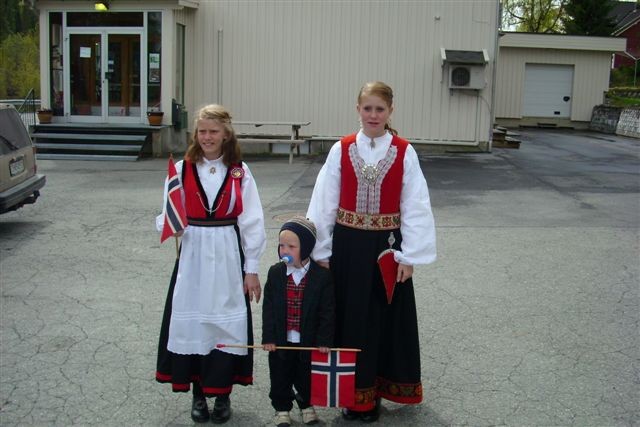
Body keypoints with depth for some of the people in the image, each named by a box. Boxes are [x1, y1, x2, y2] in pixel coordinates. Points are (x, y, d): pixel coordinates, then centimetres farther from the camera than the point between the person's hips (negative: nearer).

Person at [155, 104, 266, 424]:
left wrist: (251, 269, -1)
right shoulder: (182, 169, 0)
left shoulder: (239, 172, -1)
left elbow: (251, 222, 1)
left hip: (228, 256, -1)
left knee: (227, 323, 3)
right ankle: (198, 394, 22)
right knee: (191, 322, 4)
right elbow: (168, 217, 5)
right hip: (193, 256, 1)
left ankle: (222, 394, 20)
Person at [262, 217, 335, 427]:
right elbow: (268, 307, -4)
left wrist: (324, 340, -11)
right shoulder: (275, 273, -5)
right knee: (280, 377, 12)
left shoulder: (322, 275, -12)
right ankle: (282, 408, 31)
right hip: (281, 340, 2)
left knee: (306, 376, 15)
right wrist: (268, 337, -8)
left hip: (309, 340, -1)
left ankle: (307, 405, 38)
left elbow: (327, 311, -9)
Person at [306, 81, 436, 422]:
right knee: (349, 317, 8)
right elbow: (323, 203, 1)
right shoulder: (341, 150, -2)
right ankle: (354, 392, 24)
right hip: (347, 245, 1)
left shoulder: (404, 152, -4)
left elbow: (415, 206, -3)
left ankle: (374, 391, 25)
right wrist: (321, 252, -1)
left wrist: (409, 256, -6)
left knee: (385, 318, 7)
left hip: (386, 247, 0)